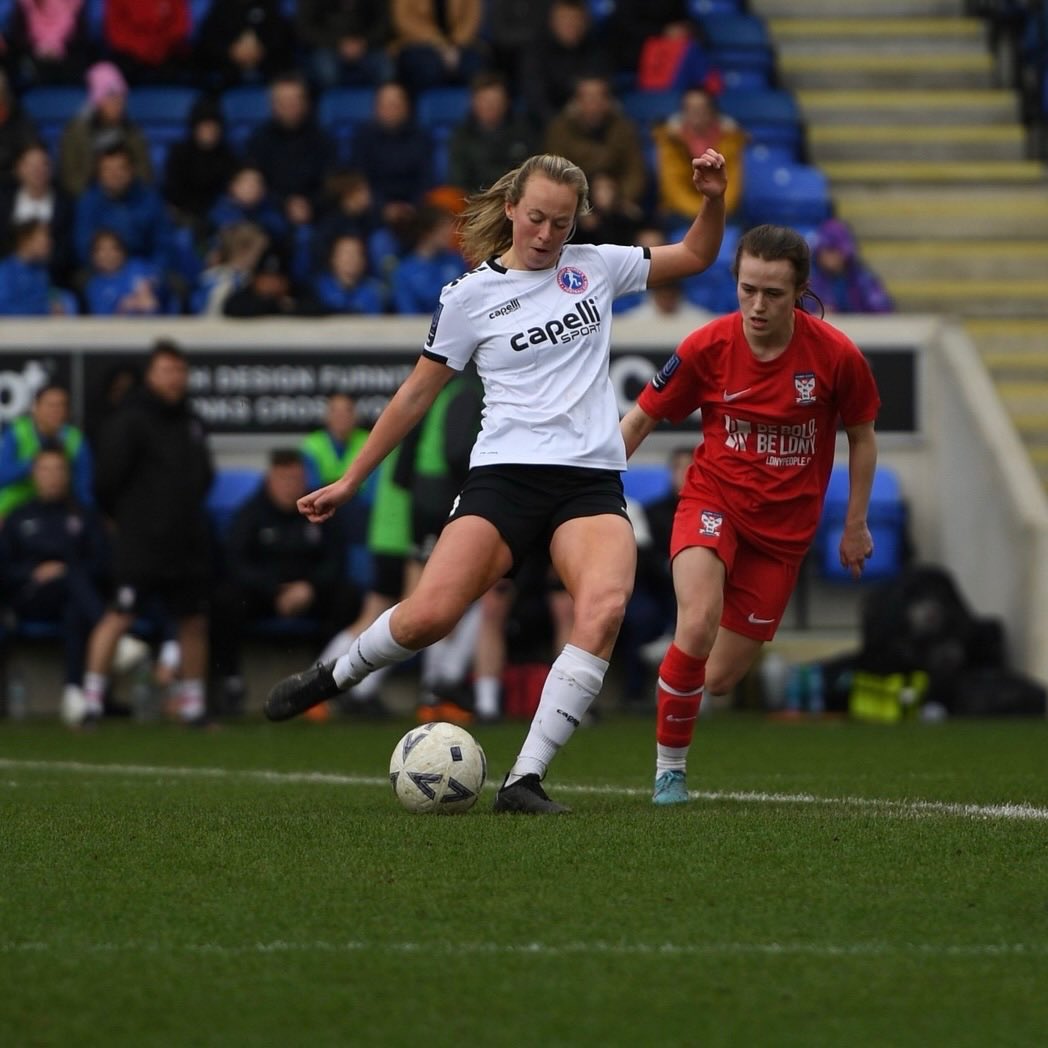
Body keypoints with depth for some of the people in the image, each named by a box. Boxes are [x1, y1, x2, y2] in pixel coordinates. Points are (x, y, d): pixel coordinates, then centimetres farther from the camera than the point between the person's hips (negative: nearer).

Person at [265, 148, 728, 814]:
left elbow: (696, 256, 24)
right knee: (430, 615, -21)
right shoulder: (473, 296, 5)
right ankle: (338, 675, 14)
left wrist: (714, 199, 4)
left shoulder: (596, 267, 12)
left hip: (592, 481, 2)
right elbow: (419, 392, 12)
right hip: (505, 476, -2)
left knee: (605, 608, -28)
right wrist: (351, 480, 13)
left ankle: (525, 779, -25)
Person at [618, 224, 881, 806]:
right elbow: (639, 420, 1)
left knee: (719, 679, 2)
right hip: (714, 501, -1)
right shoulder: (707, 347, -13)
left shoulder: (836, 355, -12)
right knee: (698, 627, -30)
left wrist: (855, 525, 6)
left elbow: (861, 436, 5)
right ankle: (669, 767, -11)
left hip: (784, 529, 1)